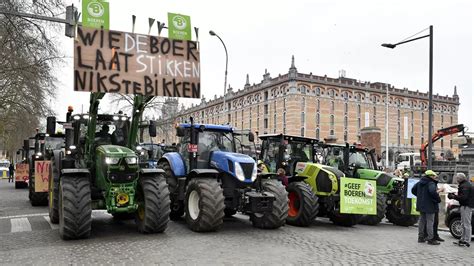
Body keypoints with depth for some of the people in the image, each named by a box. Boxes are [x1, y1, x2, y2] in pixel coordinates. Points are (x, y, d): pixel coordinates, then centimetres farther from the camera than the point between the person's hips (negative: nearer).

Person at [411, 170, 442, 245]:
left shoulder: (420, 182, 10)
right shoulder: (431, 183, -15)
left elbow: (413, 190, 16)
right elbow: (432, 191, -33)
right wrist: (438, 199, -20)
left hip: (421, 205, 8)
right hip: (429, 205, -8)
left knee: (422, 220, 15)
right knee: (430, 221, -1)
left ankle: (421, 237, 22)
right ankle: (431, 239, 3)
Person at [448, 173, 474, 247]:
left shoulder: (465, 186, -18)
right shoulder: (466, 184, 17)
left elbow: (463, 197, -25)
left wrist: (453, 196, -14)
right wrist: (454, 196, 9)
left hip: (466, 206, -11)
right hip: (465, 206, 11)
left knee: (466, 224, -6)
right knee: (464, 224, 16)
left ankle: (467, 241, -2)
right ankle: (463, 239, 23)